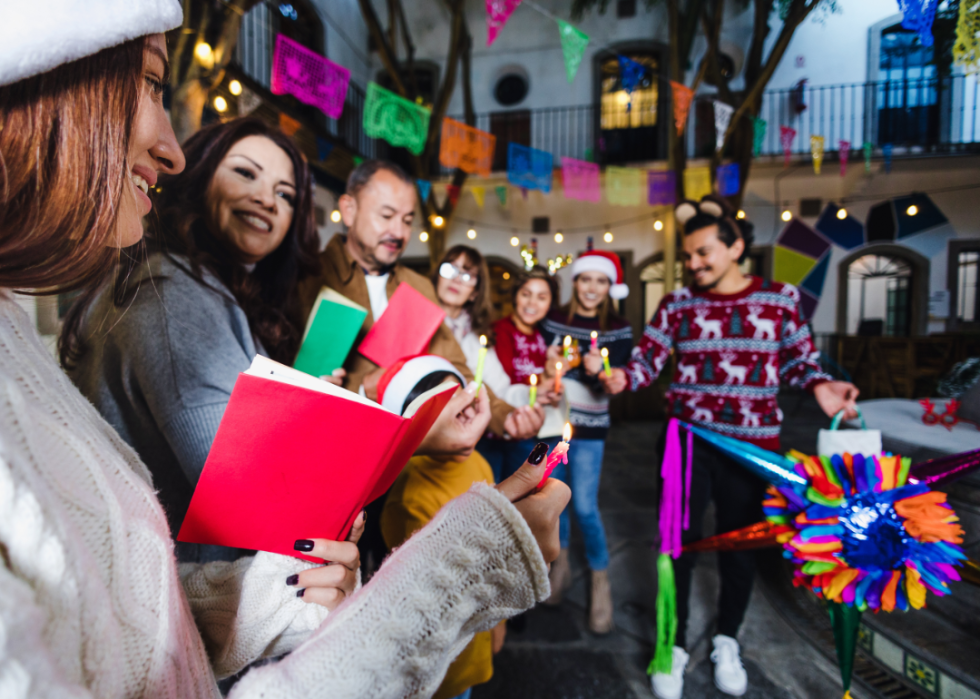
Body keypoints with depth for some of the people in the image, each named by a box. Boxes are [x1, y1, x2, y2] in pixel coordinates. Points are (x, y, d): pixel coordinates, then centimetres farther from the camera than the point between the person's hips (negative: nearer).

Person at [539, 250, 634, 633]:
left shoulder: (619, 330, -3)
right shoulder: (554, 320, 1)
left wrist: (598, 372, -31)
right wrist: (549, 363, -17)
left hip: (588, 428, -2)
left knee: (585, 508, -3)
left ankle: (600, 579, 21)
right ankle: (561, 561, 38)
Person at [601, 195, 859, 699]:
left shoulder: (781, 298, 1)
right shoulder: (676, 304, -1)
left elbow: (799, 358, 8)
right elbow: (647, 359, -3)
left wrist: (820, 386, -12)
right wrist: (621, 378, -23)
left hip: (753, 444, 1)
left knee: (740, 542, 16)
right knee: (679, 541, 7)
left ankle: (726, 641, 42)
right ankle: (674, 646, 30)